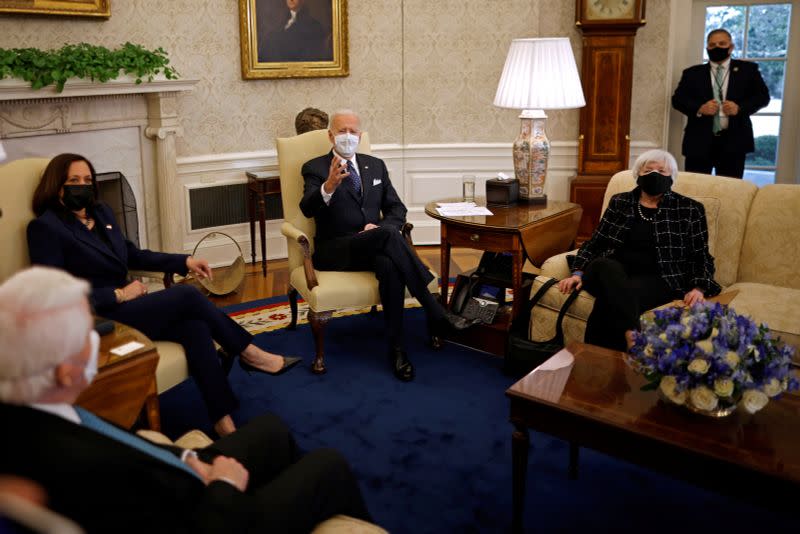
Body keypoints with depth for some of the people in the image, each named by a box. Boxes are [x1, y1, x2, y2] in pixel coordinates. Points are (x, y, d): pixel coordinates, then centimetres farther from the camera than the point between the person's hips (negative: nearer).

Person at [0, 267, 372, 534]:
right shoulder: (84, 470, -42)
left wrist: (185, 460, -7)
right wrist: (225, 486, -13)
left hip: (170, 498, 7)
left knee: (271, 428, 24)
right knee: (329, 465, 10)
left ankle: (310, 502, 51)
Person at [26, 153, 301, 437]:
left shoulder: (101, 212, 13)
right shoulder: (45, 227, -9)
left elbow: (132, 255, 23)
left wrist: (185, 261, 12)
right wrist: (119, 294, -16)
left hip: (123, 305, 7)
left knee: (195, 326, -21)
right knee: (187, 295, -20)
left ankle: (223, 422, -22)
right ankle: (249, 353, -2)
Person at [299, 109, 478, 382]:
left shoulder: (375, 165, 17)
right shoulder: (315, 168, 3)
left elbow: (397, 209, 14)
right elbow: (307, 209, -16)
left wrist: (381, 227, -9)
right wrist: (329, 186, -38)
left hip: (374, 245, 4)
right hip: (334, 251, -4)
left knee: (389, 265, -35)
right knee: (388, 235, -34)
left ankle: (397, 348, -31)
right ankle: (436, 313, -32)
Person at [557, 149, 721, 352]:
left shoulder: (689, 210, 12)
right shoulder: (619, 202, 18)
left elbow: (701, 257, 11)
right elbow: (594, 243, 17)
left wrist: (698, 288, -9)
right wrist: (578, 273, 0)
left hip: (658, 279, -2)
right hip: (612, 272, 2)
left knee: (610, 299, -36)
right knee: (606, 267, -38)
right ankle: (633, 339, -50)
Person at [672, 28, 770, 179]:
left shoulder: (748, 69, 11)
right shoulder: (692, 73, 11)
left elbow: (762, 96, 6)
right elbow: (677, 99, 4)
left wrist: (740, 107, -12)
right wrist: (699, 108, -14)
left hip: (734, 141, 0)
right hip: (699, 141, 0)